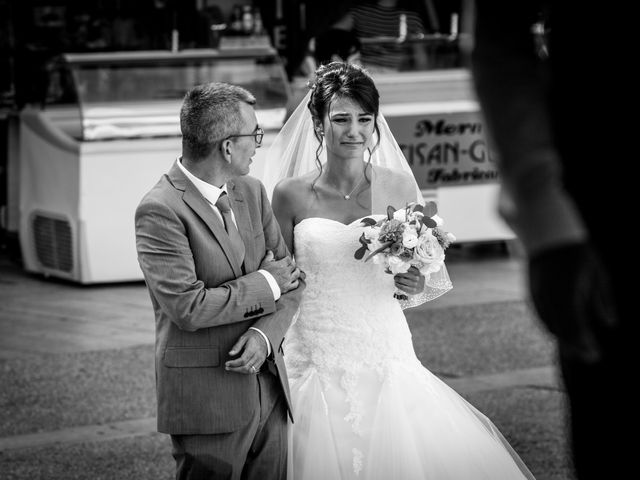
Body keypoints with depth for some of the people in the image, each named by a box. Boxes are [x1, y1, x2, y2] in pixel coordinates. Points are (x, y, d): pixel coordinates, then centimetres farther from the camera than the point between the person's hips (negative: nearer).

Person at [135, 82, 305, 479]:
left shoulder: (252, 192, 9)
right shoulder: (160, 211, -14)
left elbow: (291, 276, 8)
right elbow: (188, 307, -20)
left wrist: (265, 335, -10)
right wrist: (264, 283, -10)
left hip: (267, 384, 6)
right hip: (207, 398, -6)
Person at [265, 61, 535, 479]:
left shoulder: (398, 188, 2)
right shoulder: (291, 195, 0)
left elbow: (432, 275, 10)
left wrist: (417, 284, -10)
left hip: (385, 359, 1)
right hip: (316, 362, -1)